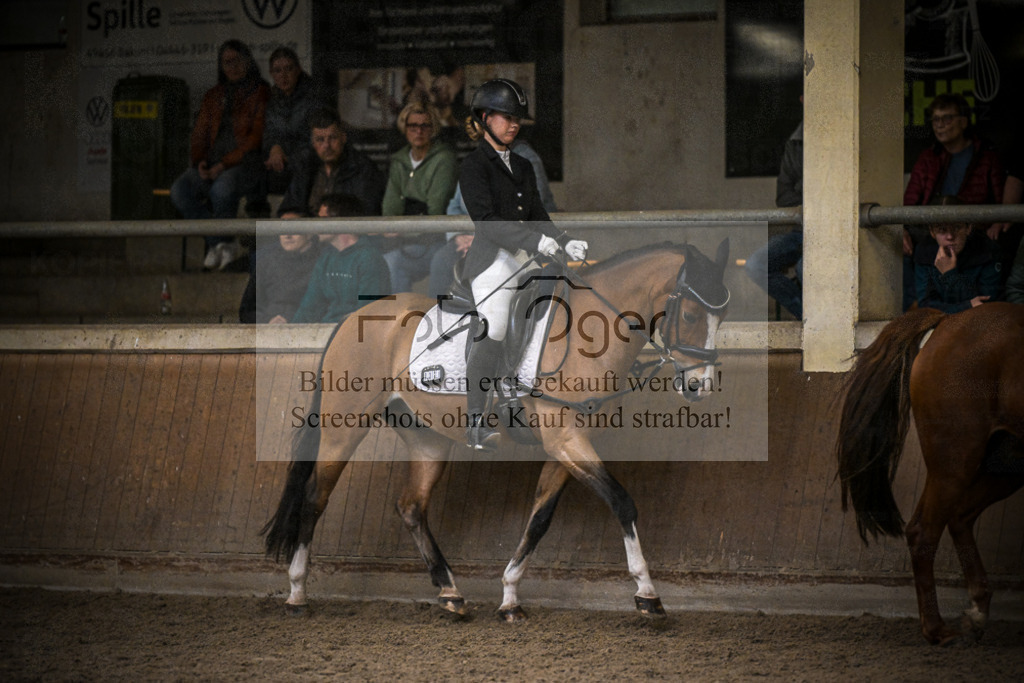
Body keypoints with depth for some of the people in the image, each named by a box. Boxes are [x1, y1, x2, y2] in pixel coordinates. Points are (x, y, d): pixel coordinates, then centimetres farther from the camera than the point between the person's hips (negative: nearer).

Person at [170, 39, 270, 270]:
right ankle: (220, 243, -15)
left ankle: (219, 244, -13)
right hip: (213, 163, 6)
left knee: (221, 189, -38)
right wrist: (200, 161, -2)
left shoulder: (260, 93, 2)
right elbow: (199, 134, 20)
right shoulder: (213, 96, 20)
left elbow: (257, 137, -7)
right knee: (179, 190, -23)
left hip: (244, 162, -6)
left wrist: (225, 163, -15)